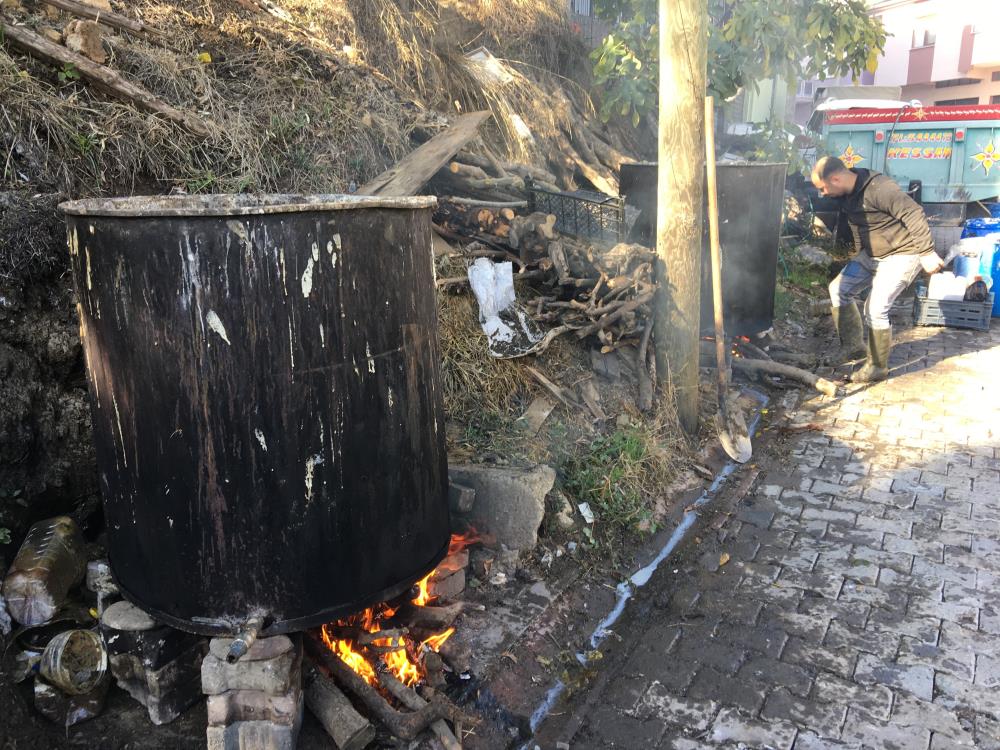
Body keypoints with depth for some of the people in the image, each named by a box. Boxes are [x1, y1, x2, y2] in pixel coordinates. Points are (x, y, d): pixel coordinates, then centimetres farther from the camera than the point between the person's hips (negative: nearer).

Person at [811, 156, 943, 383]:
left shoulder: (879, 188, -27)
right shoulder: (848, 196, 3)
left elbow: (914, 214, -27)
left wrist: (927, 253, -27)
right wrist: (860, 258, 24)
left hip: (902, 255, -9)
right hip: (871, 254, 9)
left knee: (876, 309, -12)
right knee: (839, 288, 2)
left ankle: (877, 367, 3)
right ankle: (854, 346, 12)